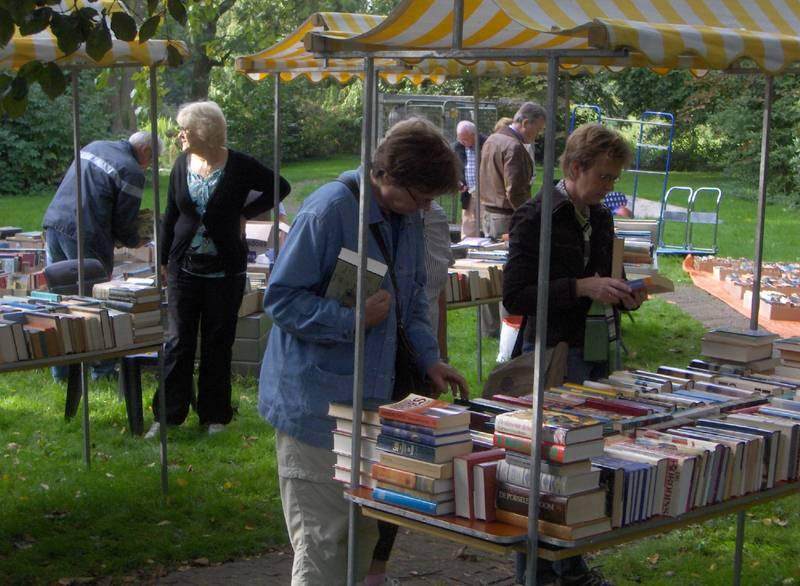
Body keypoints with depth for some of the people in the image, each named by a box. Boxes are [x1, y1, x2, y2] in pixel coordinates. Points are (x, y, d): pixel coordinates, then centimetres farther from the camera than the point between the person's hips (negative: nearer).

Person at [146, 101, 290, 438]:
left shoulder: (238, 166, -8)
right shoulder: (183, 163, 4)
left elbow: (280, 187, 3)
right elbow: (171, 214, 11)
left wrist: (245, 213, -3)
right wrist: (164, 259, 10)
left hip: (225, 269, -3)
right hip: (185, 267, 3)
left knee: (218, 344, 6)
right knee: (178, 341, 2)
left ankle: (215, 416, 16)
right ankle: (169, 414, 7)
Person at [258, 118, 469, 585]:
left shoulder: (407, 218, 8)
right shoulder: (328, 210, -18)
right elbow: (282, 299, -18)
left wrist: (429, 358, 4)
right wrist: (354, 319, -24)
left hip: (375, 399, 8)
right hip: (318, 403, -8)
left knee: (366, 533, 16)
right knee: (323, 540, -1)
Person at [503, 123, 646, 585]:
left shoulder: (599, 217, 11)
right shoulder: (537, 218, -12)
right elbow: (515, 296, -17)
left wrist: (621, 297, 2)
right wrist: (582, 288, -22)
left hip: (594, 352, 7)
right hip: (553, 353, -7)